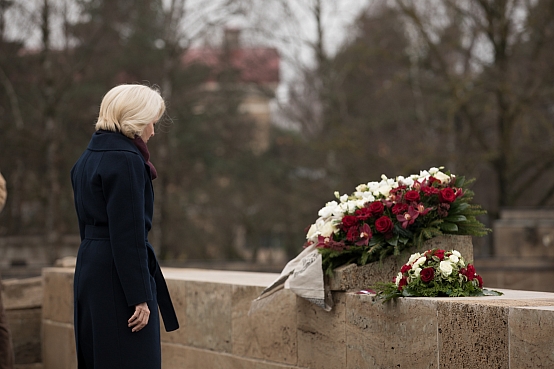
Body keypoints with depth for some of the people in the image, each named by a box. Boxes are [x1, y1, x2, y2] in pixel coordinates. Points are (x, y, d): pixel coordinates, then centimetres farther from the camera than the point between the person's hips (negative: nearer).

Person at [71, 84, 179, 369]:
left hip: (89, 268, 10)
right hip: (118, 276, -10)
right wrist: (139, 296, -18)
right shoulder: (125, 159, -15)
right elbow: (128, 233, -19)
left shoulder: (88, 157, 15)